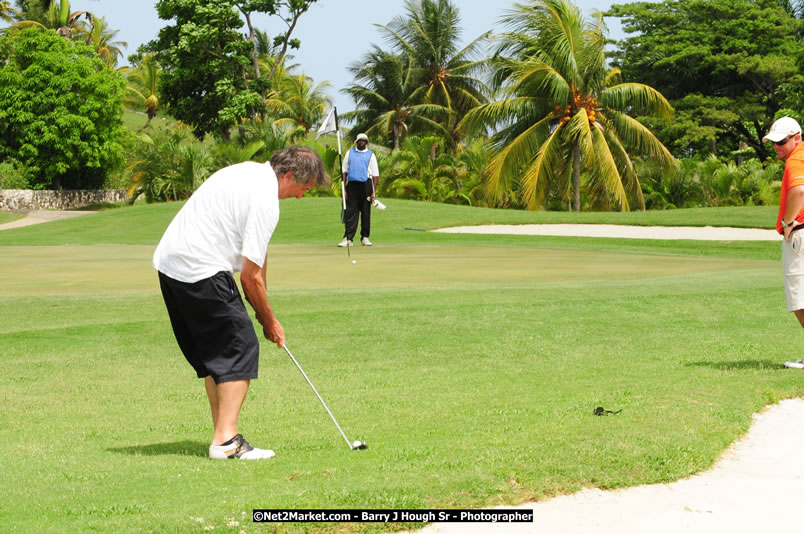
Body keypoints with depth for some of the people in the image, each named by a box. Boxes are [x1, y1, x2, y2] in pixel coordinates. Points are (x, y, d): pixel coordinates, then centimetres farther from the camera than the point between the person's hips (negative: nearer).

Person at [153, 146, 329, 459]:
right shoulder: (265, 202, -16)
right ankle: (226, 440, -11)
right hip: (201, 271, -10)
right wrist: (269, 321, 1)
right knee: (241, 347, -6)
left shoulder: (251, 172, 15)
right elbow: (250, 275, -13)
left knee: (213, 355, 14)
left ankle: (223, 436, 16)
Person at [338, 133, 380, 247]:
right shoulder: (350, 152, 15)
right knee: (350, 212, -6)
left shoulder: (370, 155, 10)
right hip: (352, 184, 0)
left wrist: (374, 192, -3)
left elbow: (375, 174, 6)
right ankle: (348, 238, -10)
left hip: (366, 184, 0)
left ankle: (365, 237, 11)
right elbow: (344, 170, 14)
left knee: (366, 212, 2)